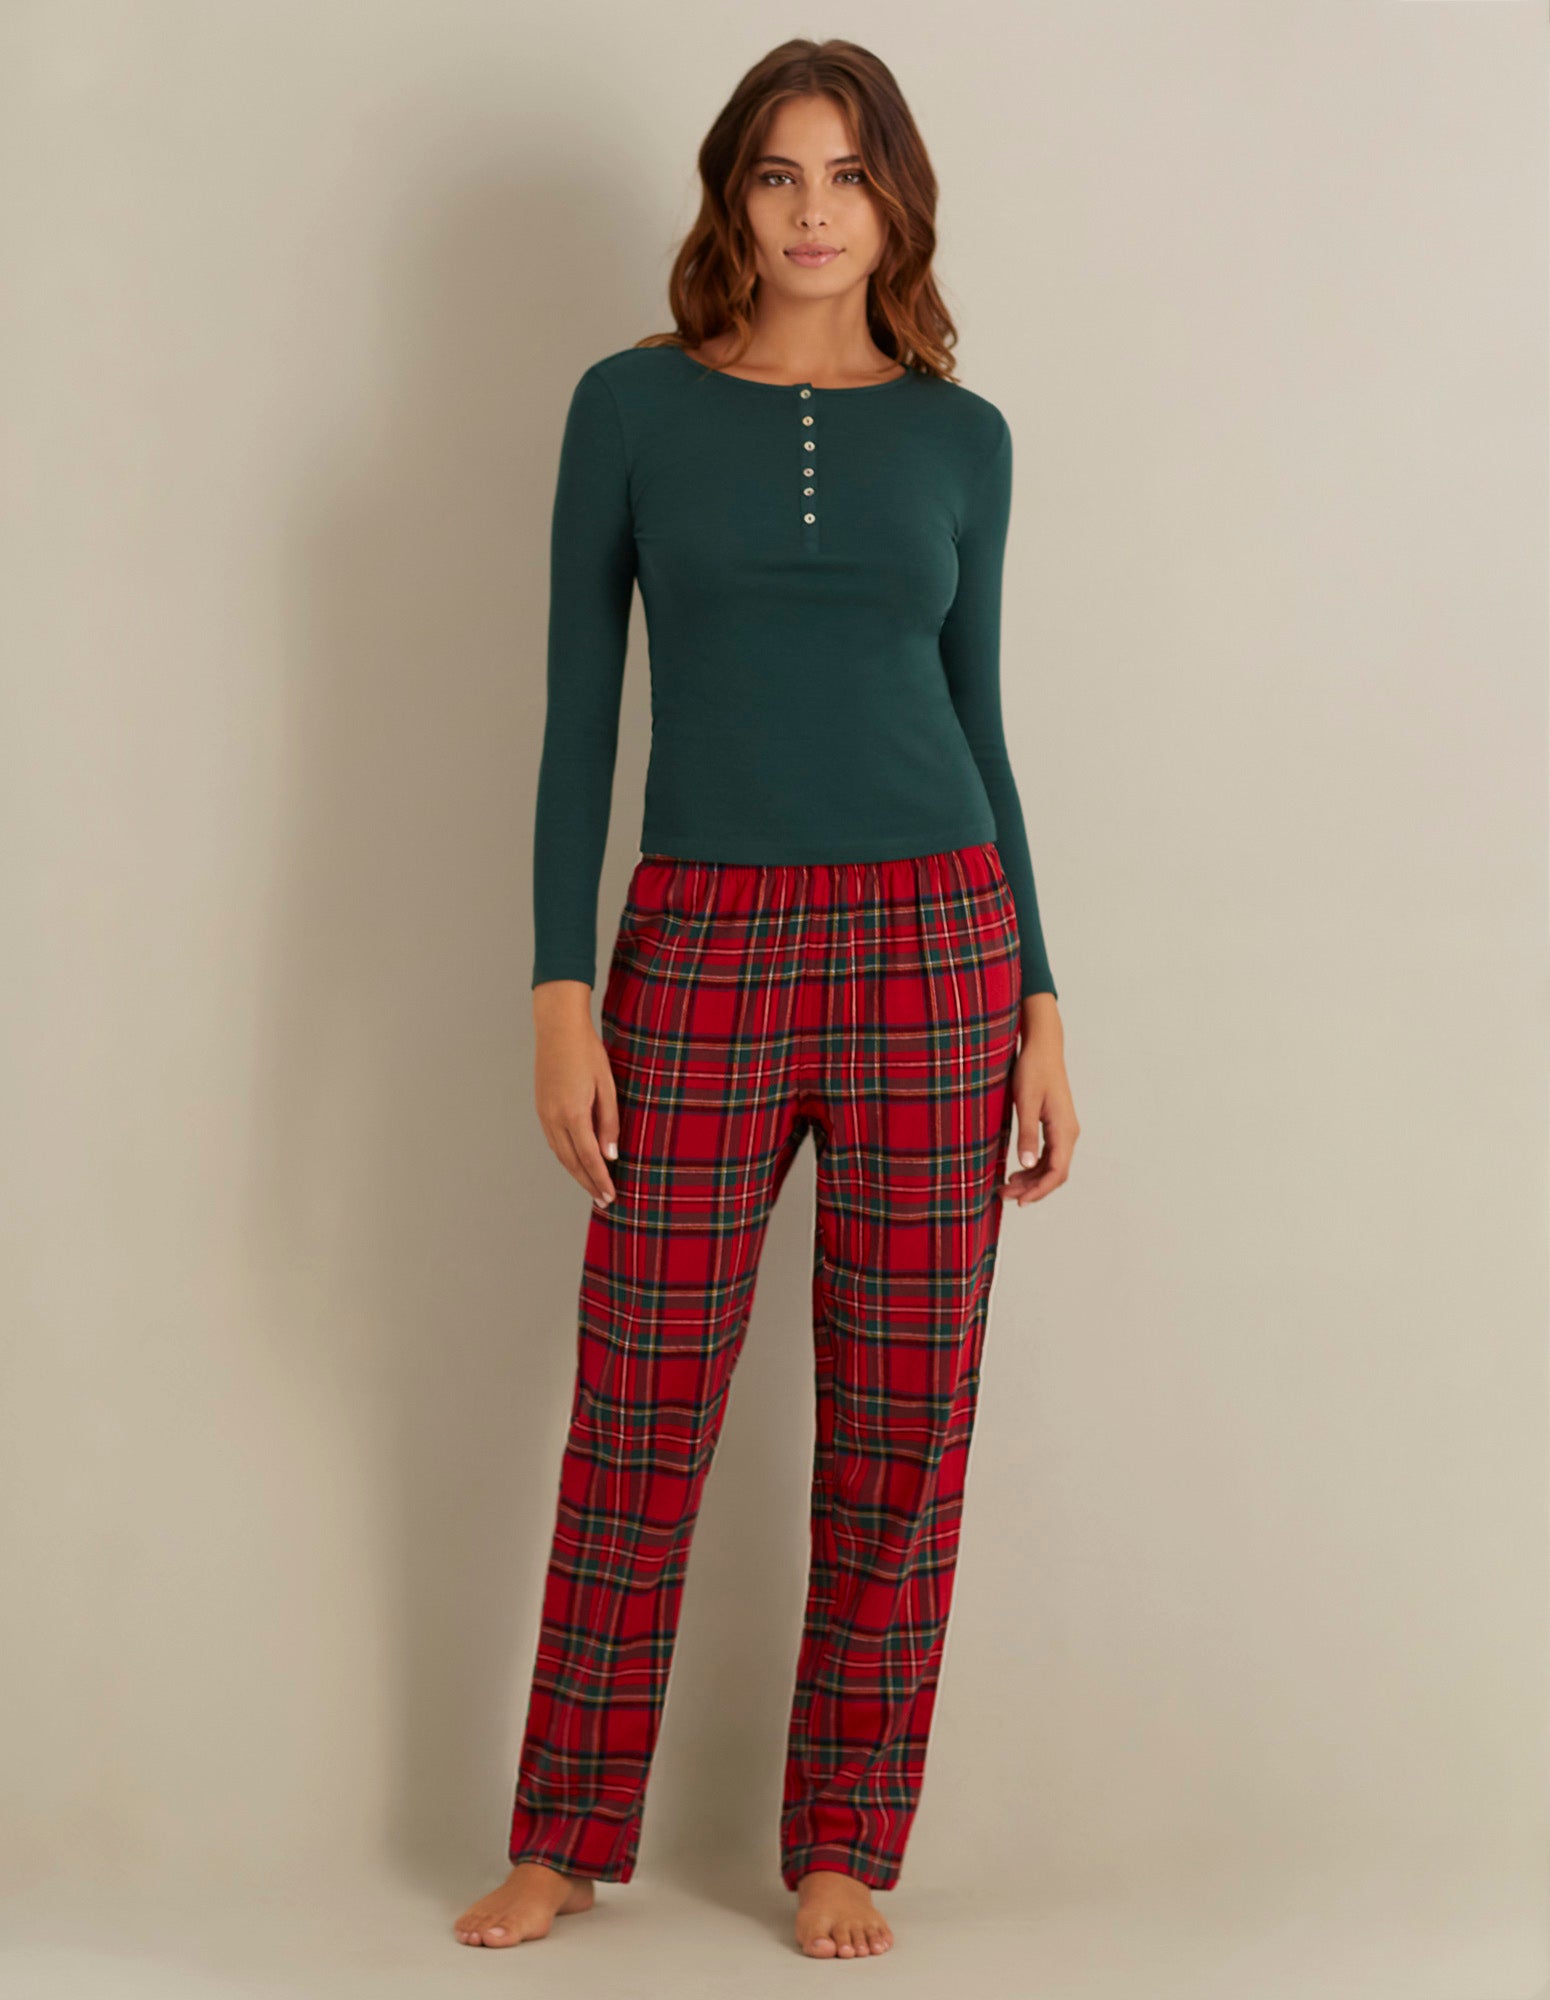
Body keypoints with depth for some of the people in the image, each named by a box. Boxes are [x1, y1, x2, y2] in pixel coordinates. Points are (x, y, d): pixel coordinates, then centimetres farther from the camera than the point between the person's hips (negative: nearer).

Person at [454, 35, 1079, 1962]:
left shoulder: (959, 434, 8)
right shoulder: (633, 405, 3)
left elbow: (976, 721, 11)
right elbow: (579, 711, 2)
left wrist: (1041, 1010, 7)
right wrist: (560, 992, -6)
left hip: (935, 937, 2)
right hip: (702, 946, -1)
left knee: (902, 1421, 4)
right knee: (638, 1411, 4)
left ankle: (844, 1844, 19)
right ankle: (566, 1837, 20)